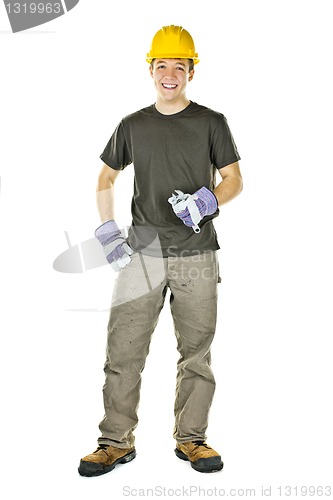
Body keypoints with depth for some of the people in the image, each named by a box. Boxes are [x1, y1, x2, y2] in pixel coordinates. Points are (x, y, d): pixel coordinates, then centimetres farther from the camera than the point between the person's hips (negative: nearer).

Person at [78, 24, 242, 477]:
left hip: (196, 256, -1)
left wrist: (211, 199, -18)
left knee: (196, 352, 6)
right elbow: (106, 176, 18)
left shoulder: (211, 123, 4)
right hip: (142, 252, 1)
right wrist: (107, 231, 6)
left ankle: (191, 439, 21)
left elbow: (234, 178, 4)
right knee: (123, 351, 0)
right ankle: (117, 442, 13)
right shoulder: (133, 126, 9)